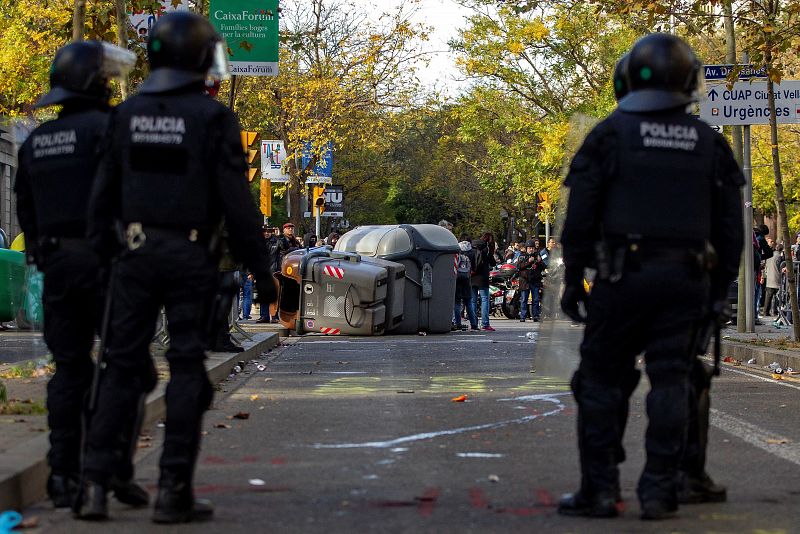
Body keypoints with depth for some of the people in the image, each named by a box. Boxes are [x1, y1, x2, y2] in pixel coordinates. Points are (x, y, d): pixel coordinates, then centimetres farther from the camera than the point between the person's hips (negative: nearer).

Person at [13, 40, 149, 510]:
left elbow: (26, 210, 18)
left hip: (55, 263, 6)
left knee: (69, 369, 9)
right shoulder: (106, 128, -8)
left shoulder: (35, 142, 15)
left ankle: (64, 475, 6)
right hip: (103, 258, -6)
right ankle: (116, 466, -8)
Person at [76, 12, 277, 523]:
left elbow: (104, 192, 10)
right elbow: (236, 200, -10)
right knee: (187, 367, 3)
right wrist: (260, 267, -4)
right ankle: (174, 490, 2)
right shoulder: (213, 117, -9)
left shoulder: (127, 114, 6)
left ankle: (95, 484, 3)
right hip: (191, 256, -4)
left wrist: (102, 251, 18)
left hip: (136, 251, 4)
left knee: (123, 365, 9)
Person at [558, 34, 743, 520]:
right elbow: (731, 227, 9)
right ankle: (660, 490, 2)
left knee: (602, 380, 4)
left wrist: (573, 279, 3)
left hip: (623, 277, -2)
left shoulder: (611, 134, 0)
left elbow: (581, 216, -3)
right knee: (671, 383, 4)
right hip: (686, 279, 3)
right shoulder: (710, 143, 8)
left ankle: (600, 489, 3)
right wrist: (721, 289, 15)